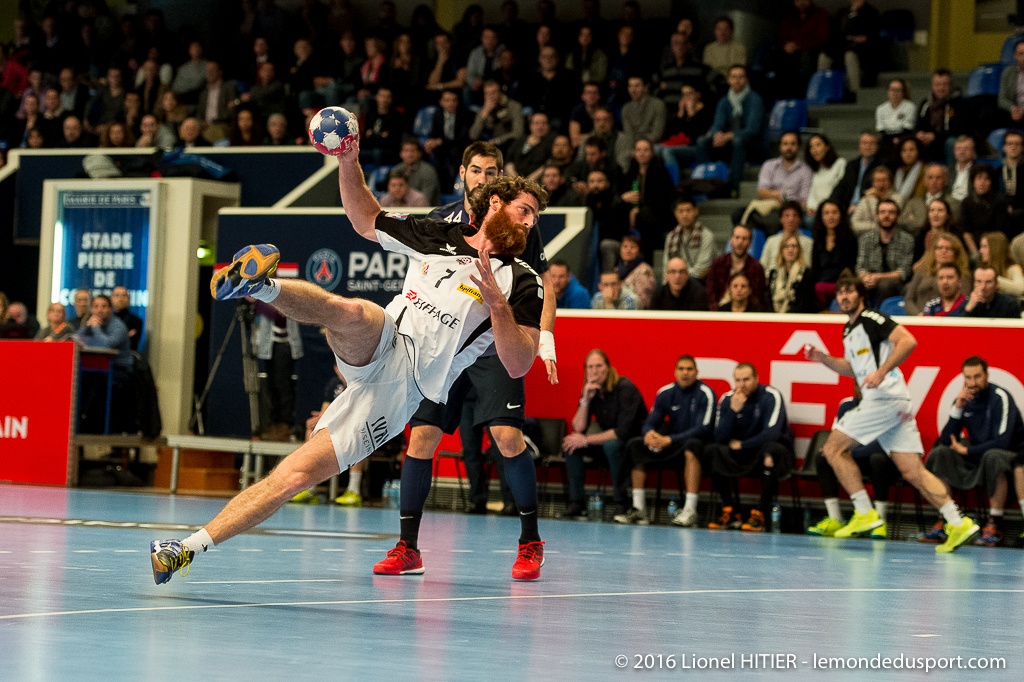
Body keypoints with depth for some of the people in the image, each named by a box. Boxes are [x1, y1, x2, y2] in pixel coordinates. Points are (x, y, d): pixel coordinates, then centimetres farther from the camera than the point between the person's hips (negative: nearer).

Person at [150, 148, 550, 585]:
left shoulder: (522, 282, 8)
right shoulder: (438, 236, 17)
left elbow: (518, 365, -3)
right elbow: (365, 219, 29)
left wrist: (497, 302, -17)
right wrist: (349, 163, 14)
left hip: (402, 390, -2)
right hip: (379, 350, 2)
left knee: (299, 474, -13)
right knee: (353, 312, -36)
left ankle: (195, 544, -17)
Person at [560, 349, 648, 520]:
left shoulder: (625, 388, -20)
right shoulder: (590, 391, -1)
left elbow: (622, 432, -28)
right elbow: (578, 429, -8)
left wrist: (586, 440, -25)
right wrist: (585, 400, -20)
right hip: (609, 441, 7)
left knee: (611, 444, -37)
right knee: (570, 444, -14)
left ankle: (621, 504, -25)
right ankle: (575, 502, -14)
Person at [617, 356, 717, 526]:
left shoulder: (705, 394, -11)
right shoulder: (665, 393, 4)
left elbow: (702, 429, -20)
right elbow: (650, 422, 2)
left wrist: (669, 440, -29)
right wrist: (649, 434, -25)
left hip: (698, 445, -5)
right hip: (672, 447, 5)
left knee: (692, 446, -39)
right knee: (635, 444, -14)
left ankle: (690, 511, -43)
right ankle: (638, 509, -18)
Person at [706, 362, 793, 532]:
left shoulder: (771, 396, -15)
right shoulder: (727, 400, -3)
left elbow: (772, 433, -24)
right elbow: (720, 438, -11)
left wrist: (741, 445, -14)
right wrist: (733, 410, -23)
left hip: (773, 454, -4)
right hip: (743, 456, 4)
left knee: (770, 448, -38)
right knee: (712, 450, -20)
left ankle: (760, 514, -31)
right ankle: (730, 512, -15)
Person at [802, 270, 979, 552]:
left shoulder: (871, 319, -6)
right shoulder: (849, 330, 22)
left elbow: (908, 340, -18)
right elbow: (852, 368, 34)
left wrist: (881, 372, -23)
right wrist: (822, 358, 21)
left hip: (886, 398, -9)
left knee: (834, 448, -3)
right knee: (913, 471, 2)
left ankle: (865, 513, -4)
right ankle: (958, 523, -5)